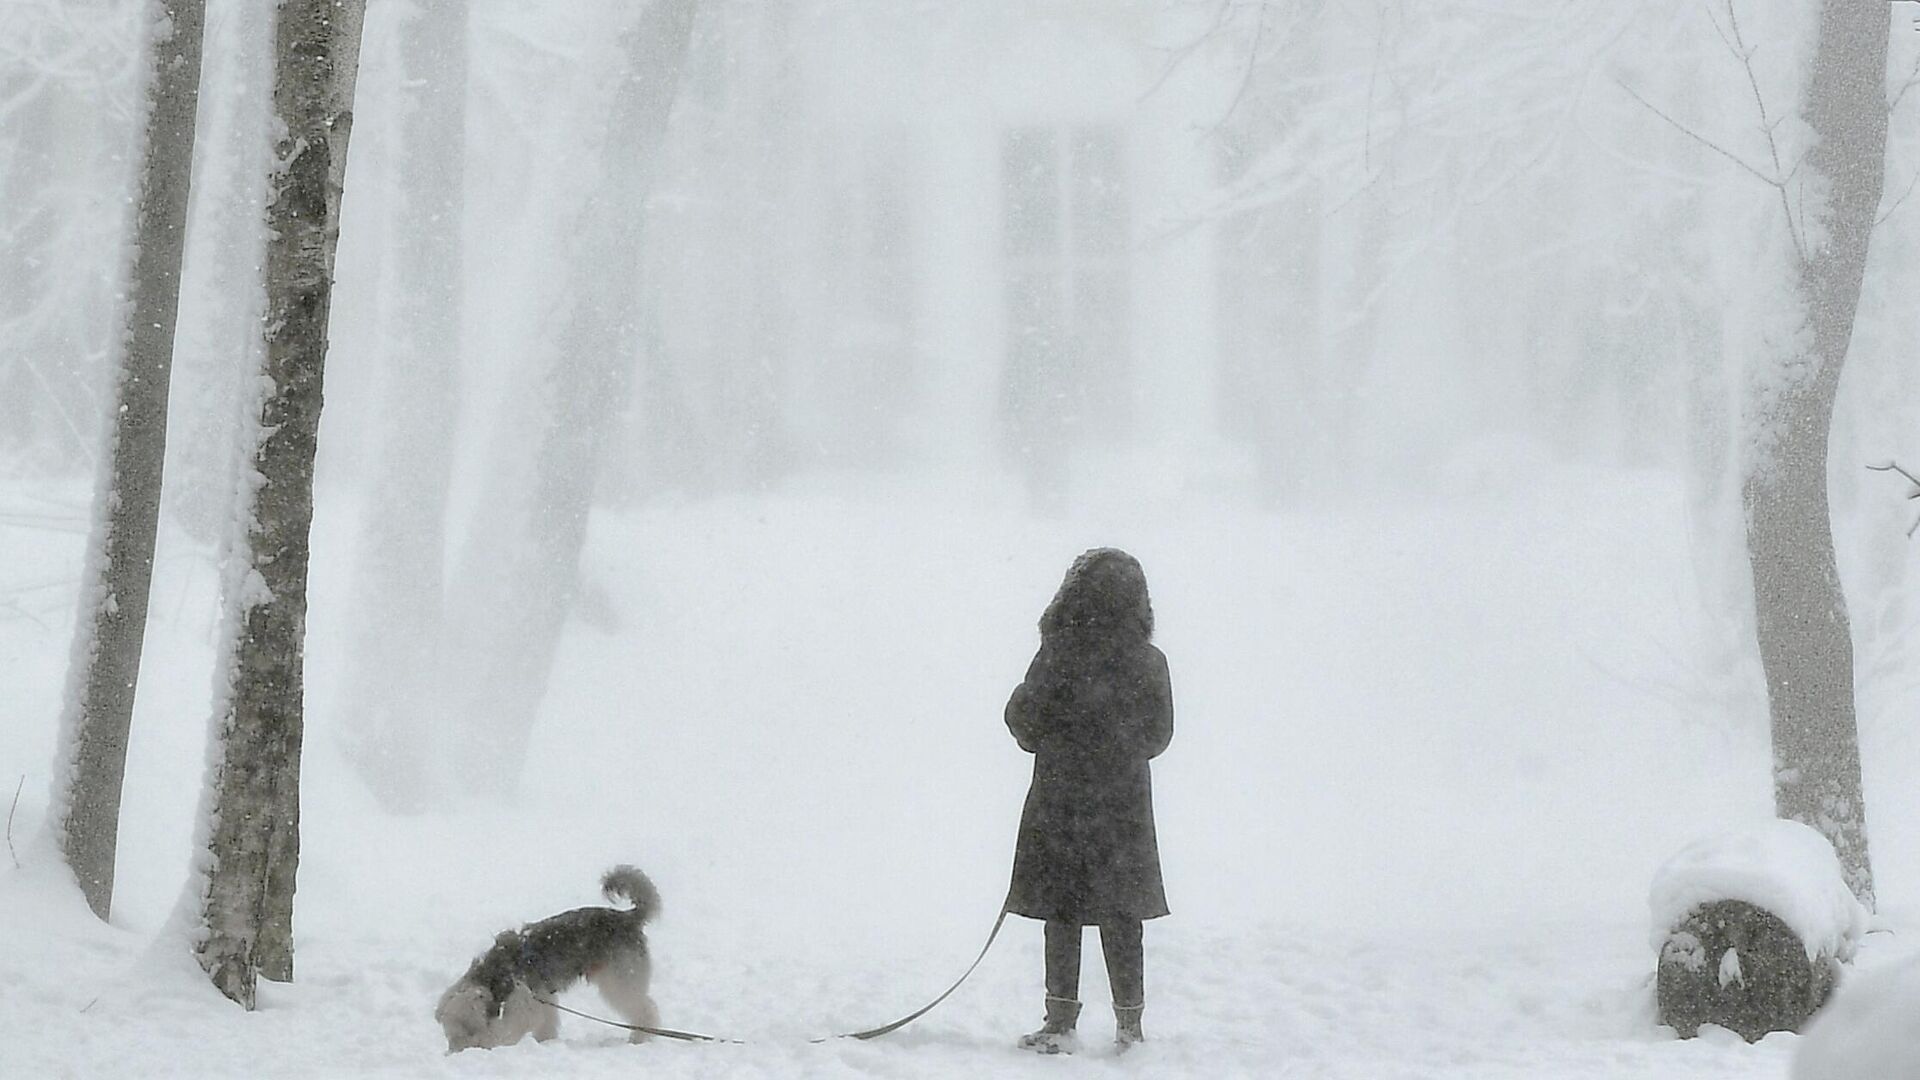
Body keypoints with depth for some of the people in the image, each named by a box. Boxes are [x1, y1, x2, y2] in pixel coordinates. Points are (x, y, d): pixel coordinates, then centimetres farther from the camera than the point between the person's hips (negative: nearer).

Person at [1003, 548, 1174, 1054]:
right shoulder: (1149, 664, -6)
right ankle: (1130, 1025, 17)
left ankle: (1061, 1024, 6)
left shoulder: (1058, 659, -17)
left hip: (1061, 807, -3)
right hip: (1126, 806, 3)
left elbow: (1026, 728, -8)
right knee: (1122, 916, 12)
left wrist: (1019, 701, 14)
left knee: (1062, 914, 6)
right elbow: (1157, 737, 7)